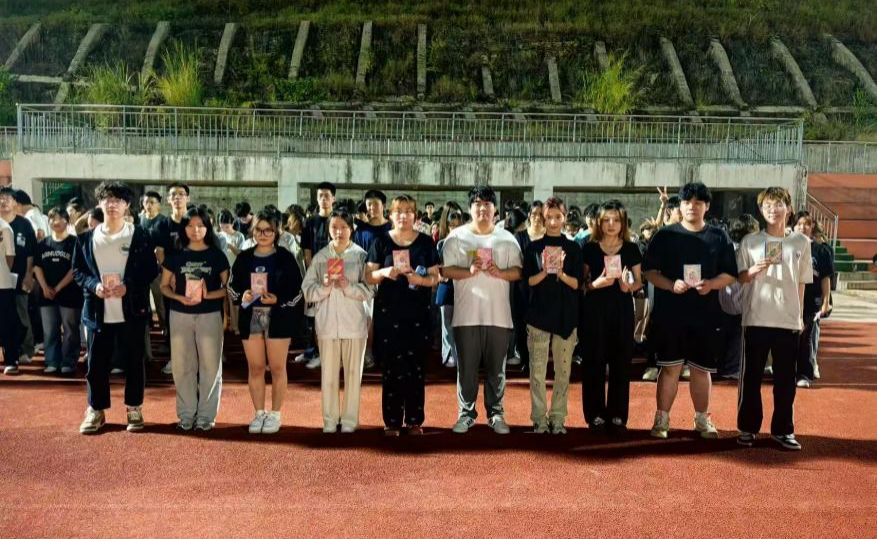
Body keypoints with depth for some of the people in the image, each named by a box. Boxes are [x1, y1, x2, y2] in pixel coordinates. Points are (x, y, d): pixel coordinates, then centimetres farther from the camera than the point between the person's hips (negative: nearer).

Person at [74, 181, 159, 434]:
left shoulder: (140, 236, -1)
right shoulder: (86, 237, 6)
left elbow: (151, 270, -2)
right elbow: (77, 271, 8)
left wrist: (128, 286, -17)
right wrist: (94, 285, -11)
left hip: (132, 310, -2)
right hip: (98, 311, 2)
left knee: (134, 361, 7)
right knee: (96, 363, 6)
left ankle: (135, 409, 20)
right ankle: (96, 411, 21)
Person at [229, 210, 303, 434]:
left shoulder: (285, 258, -2)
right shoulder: (244, 258, 8)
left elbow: (297, 289, -4)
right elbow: (233, 286, 11)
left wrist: (278, 300, -18)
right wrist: (242, 296, -9)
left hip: (278, 317, -3)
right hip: (250, 317, 3)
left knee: (277, 368, 2)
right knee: (255, 368, 8)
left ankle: (275, 415, 13)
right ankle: (259, 413, 19)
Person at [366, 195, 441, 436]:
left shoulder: (426, 242, 5)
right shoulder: (381, 241, 3)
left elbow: (435, 277, 5)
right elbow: (368, 276, 3)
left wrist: (421, 279, -15)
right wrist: (383, 273, -17)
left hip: (419, 313, 1)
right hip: (389, 313, -1)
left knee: (417, 368, 5)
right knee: (392, 369, 0)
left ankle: (414, 420, 15)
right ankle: (392, 421, 10)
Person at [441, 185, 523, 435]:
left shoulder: (507, 239, 8)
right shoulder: (457, 236, 3)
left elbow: (518, 271, 6)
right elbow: (446, 270, -2)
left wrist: (500, 272, -14)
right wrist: (469, 271, -18)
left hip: (499, 314, 1)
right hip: (467, 314, -1)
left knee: (496, 368, 7)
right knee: (467, 367, 4)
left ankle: (496, 413, 19)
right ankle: (466, 413, 16)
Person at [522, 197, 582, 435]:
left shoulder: (573, 248, 6)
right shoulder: (533, 247, 5)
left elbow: (576, 283, 1)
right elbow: (529, 281, 0)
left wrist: (561, 273, -17)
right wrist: (545, 272, -17)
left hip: (566, 316, 1)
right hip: (539, 314, -1)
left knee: (563, 370, 4)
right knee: (537, 369, 0)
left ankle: (558, 417, 12)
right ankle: (539, 417, 9)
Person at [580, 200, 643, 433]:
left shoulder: (631, 249, 4)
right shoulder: (589, 248, 2)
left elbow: (639, 282, 9)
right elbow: (580, 281, 5)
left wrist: (628, 286, -13)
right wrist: (594, 284, -15)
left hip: (622, 310, 1)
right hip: (595, 309, -1)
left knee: (621, 362, 3)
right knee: (594, 362, 0)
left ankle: (617, 415, 13)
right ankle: (596, 414, 10)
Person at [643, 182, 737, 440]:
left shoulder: (719, 237, 7)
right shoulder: (665, 235, 3)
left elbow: (730, 274, 7)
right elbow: (650, 271, 1)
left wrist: (711, 284, -13)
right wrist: (671, 285, -16)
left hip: (706, 314, 1)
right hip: (670, 314, -1)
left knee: (701, 369, 9)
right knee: (670, 367, 1)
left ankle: (702, 419, 23)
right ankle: (662, 419, 11)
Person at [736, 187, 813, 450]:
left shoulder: (801, 242, 5)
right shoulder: (750, 241, 2)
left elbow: (802, 281, 10)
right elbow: (740, 278, 3)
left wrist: (800, 315, 8)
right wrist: (754, 270, -18)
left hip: (789, 320, 1)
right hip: (756, 318, -1)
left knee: (786, 378, 7)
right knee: (751, 376, 5)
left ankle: (783, 430, 17)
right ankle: (747, 427, 15)